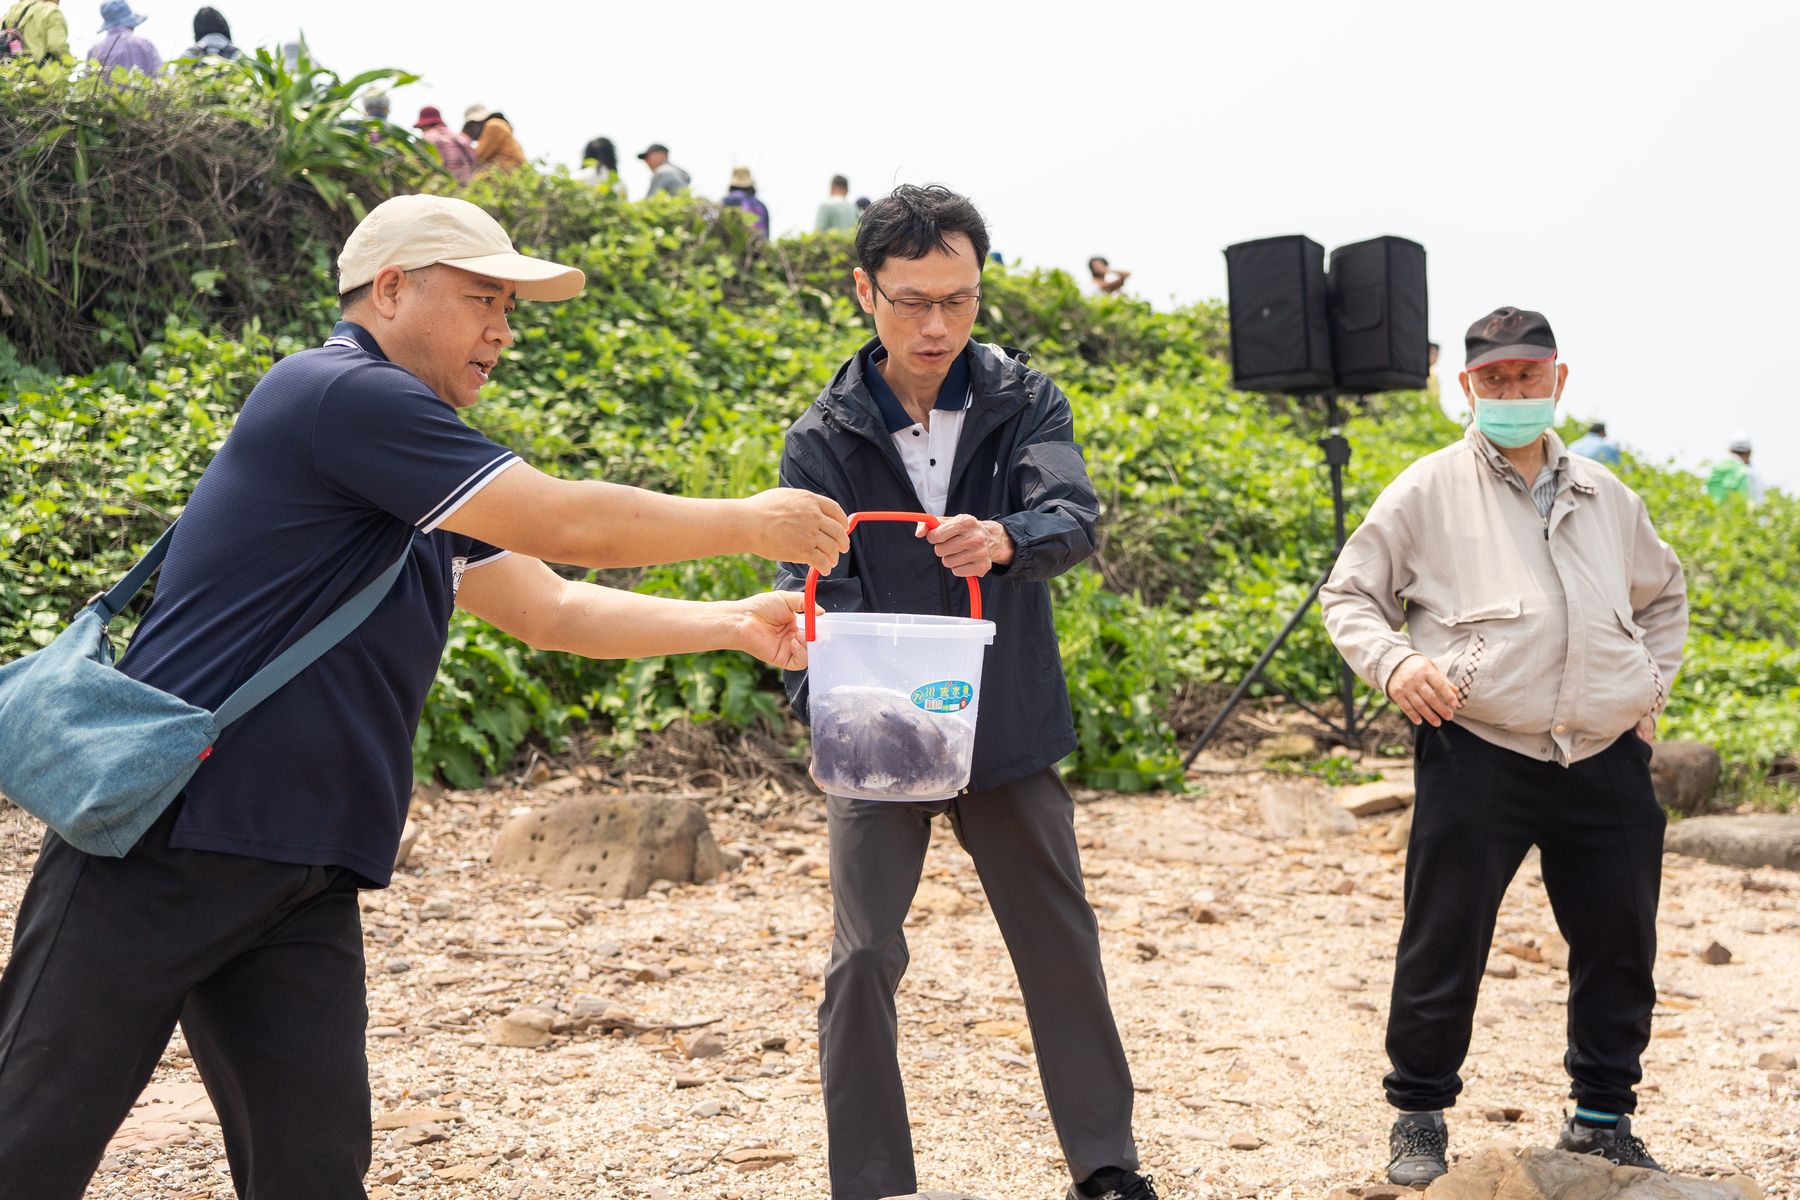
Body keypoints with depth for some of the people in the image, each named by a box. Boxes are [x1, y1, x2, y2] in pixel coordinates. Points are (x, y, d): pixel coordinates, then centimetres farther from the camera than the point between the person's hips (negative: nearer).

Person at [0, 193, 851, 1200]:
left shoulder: (420, 477, 17)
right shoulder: (335, 393, -13)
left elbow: (553, 608, 19)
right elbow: (564, 522, -15)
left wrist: (736, 624, 10)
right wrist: (751, 523, -4)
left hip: (305, 880, 9)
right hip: (156, 850, -9)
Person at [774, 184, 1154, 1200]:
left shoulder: (1026, 401, -2)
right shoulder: (826, 438, -5)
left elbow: (1075, 517, -18)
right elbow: (815, 593, -12)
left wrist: (1006, 539, -42)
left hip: (1013, 733, 1)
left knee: (1063, 949, 11)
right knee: (864, 960, -2)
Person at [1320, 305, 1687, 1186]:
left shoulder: (1607, 500, 17)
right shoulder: (1429, 491, 4)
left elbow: (1664, 595, 33)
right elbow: (1348, 595, 6)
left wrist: (1654, 685, 19)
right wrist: (1393, 662, -12)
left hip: (1606, 760, 4)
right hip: (1477, 757, -4)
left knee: (1619, 950, 9)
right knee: (1443, 947, -1)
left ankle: (1602, 1120, 26)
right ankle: (1419, 1115, 17)